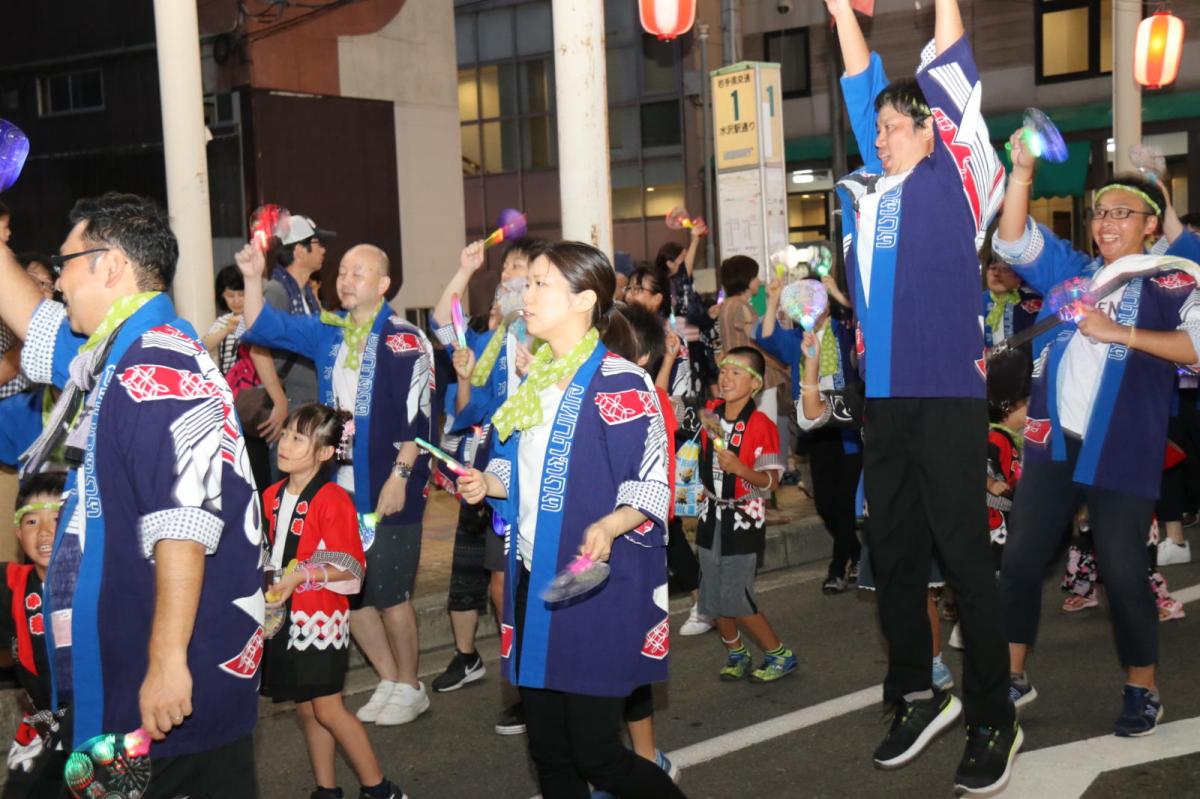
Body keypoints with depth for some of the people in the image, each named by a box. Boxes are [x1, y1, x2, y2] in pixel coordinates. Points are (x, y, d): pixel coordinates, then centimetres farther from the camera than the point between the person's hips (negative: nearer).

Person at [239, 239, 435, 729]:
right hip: (340, 485, 7)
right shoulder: (329, 333, 9)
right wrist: (253, 279, -4)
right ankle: (390, 680, 27)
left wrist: (399, 475, -17)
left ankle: (409, 687, 19)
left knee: (388, 592, 0)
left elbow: (417, 416, -13)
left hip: (388, 490, -7)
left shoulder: (404, 340, -9)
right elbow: (263, 326, 11)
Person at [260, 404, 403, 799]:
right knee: (305, 709, 12)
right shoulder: (272, 497, 7)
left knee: (327, 708, -5)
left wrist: (300, 575, -24)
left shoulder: (333, 500, -14)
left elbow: (349, 569, -14)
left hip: (321, 618, -7)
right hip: (285, 618, 7)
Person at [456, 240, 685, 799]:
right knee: (549, 752, 12)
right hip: (532, 581, 8)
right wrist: (488, 484, 4)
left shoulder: (620, 384, -11)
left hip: (597, 589, -7)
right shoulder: (533, 382, 13)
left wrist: (608, 528, -31)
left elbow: (649, 489, -13)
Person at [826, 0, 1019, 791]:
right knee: (894, 557, 12)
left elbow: (952, 78, 0)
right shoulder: (870, 189, 13)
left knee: (965, 559, -1)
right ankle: (917, 698, 26)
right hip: (884, 400, 6)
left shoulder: (955, 179, 0)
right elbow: (863, 90, 22)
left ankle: (994, 721, 9)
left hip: (948, 397, -6)